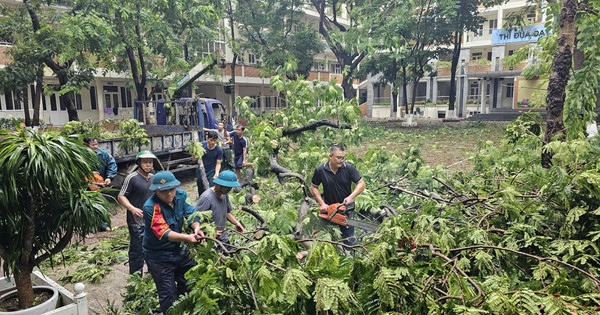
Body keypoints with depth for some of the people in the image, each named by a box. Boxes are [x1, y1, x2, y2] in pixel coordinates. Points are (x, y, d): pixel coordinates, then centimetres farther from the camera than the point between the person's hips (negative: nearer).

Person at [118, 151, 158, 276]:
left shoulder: (153, 177, 10)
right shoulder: (132, 178, -11)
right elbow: (121, 196, -12)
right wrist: (132, 208, -25)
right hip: (137, 222, -7)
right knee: (137, 252, -1)